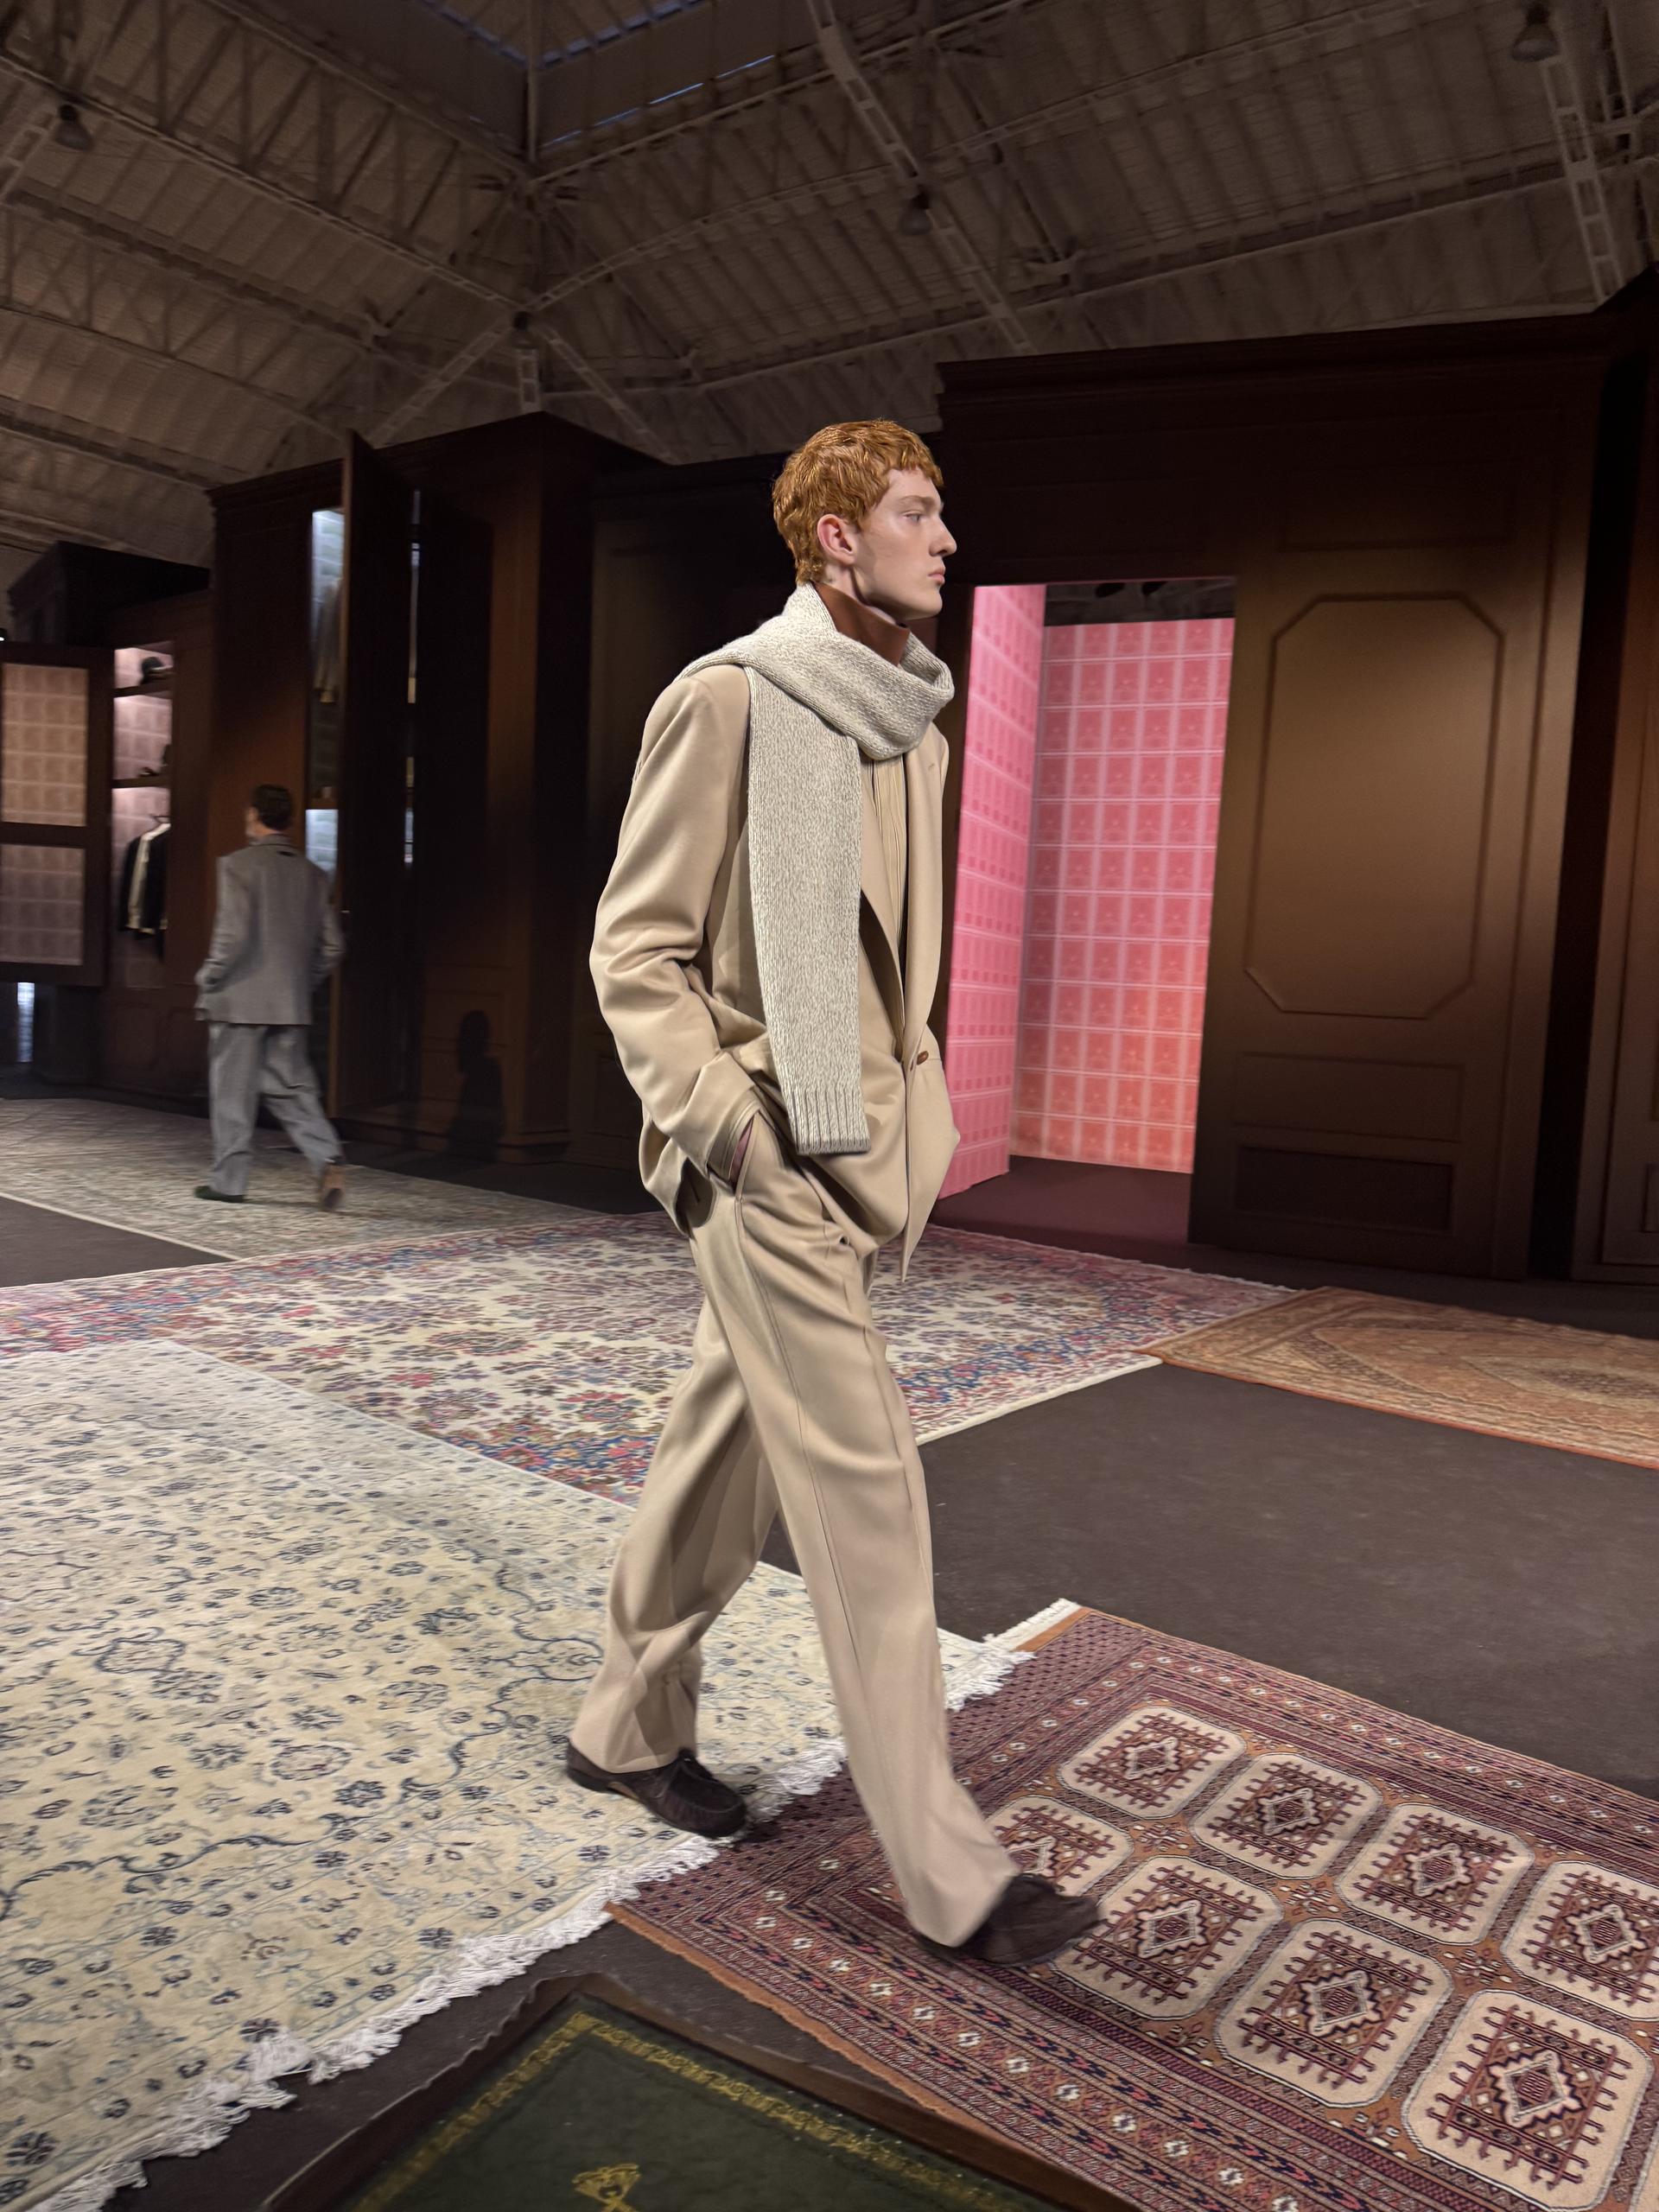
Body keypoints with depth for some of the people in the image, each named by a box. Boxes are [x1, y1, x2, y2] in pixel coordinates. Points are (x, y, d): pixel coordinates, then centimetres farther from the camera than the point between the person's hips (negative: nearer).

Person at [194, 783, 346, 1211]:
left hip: (240, 999, -5)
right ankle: (328, 1161, -10)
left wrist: (207, 980, -4)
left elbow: (233, 934, -17)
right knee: (292, 1090, 9)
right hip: (292, 1006, 5)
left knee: (233, 1093, 6)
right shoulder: (312, 874, 8)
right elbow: (332, 946, 8)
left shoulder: (239, 864, -9)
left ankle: (229, 1180, 13)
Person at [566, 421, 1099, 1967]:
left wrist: (916, 1112, 12)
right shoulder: (728, 701, -9)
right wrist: (726, 1131, -16)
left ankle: (628, 1727, 37)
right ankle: (949, 1878, 7)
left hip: (857, 1159, 8)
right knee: (865, 1490, -5)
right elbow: (635, 949, -9)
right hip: (766, 1169, -8)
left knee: (727, 1455, 17)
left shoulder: (914, 726, 14)